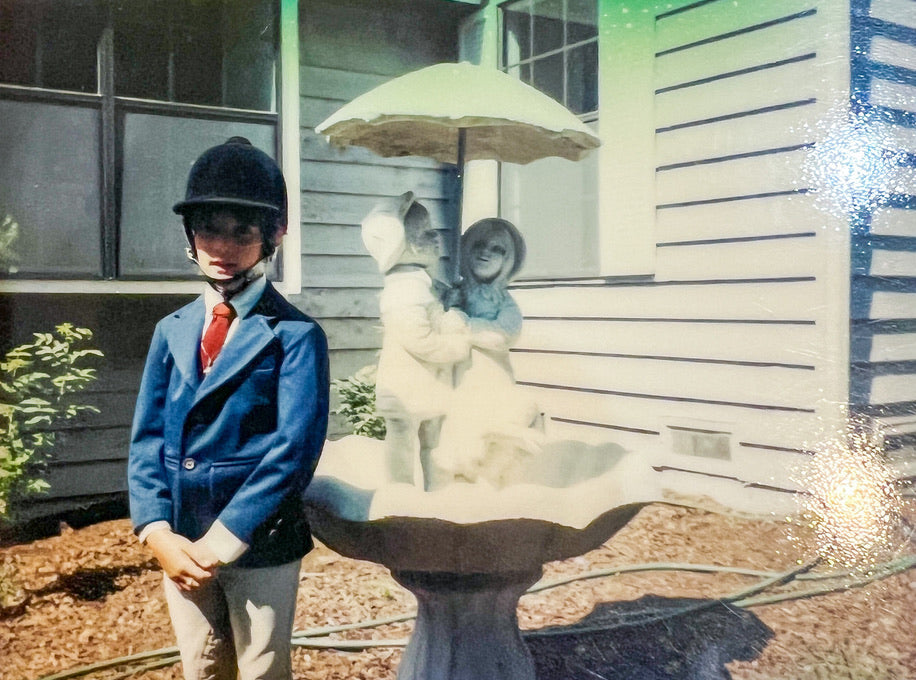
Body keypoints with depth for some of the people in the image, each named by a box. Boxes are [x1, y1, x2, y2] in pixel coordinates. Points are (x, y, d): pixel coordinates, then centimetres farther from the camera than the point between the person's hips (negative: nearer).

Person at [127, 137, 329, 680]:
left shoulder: (296, 335, -11)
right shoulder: (172, 331, 5)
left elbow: (295, 449, -18)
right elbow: (148, 438, 3)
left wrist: (221, 542, -19)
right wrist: (159, 533, -11)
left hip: (261, 546, -4)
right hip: (182, 544, 4)